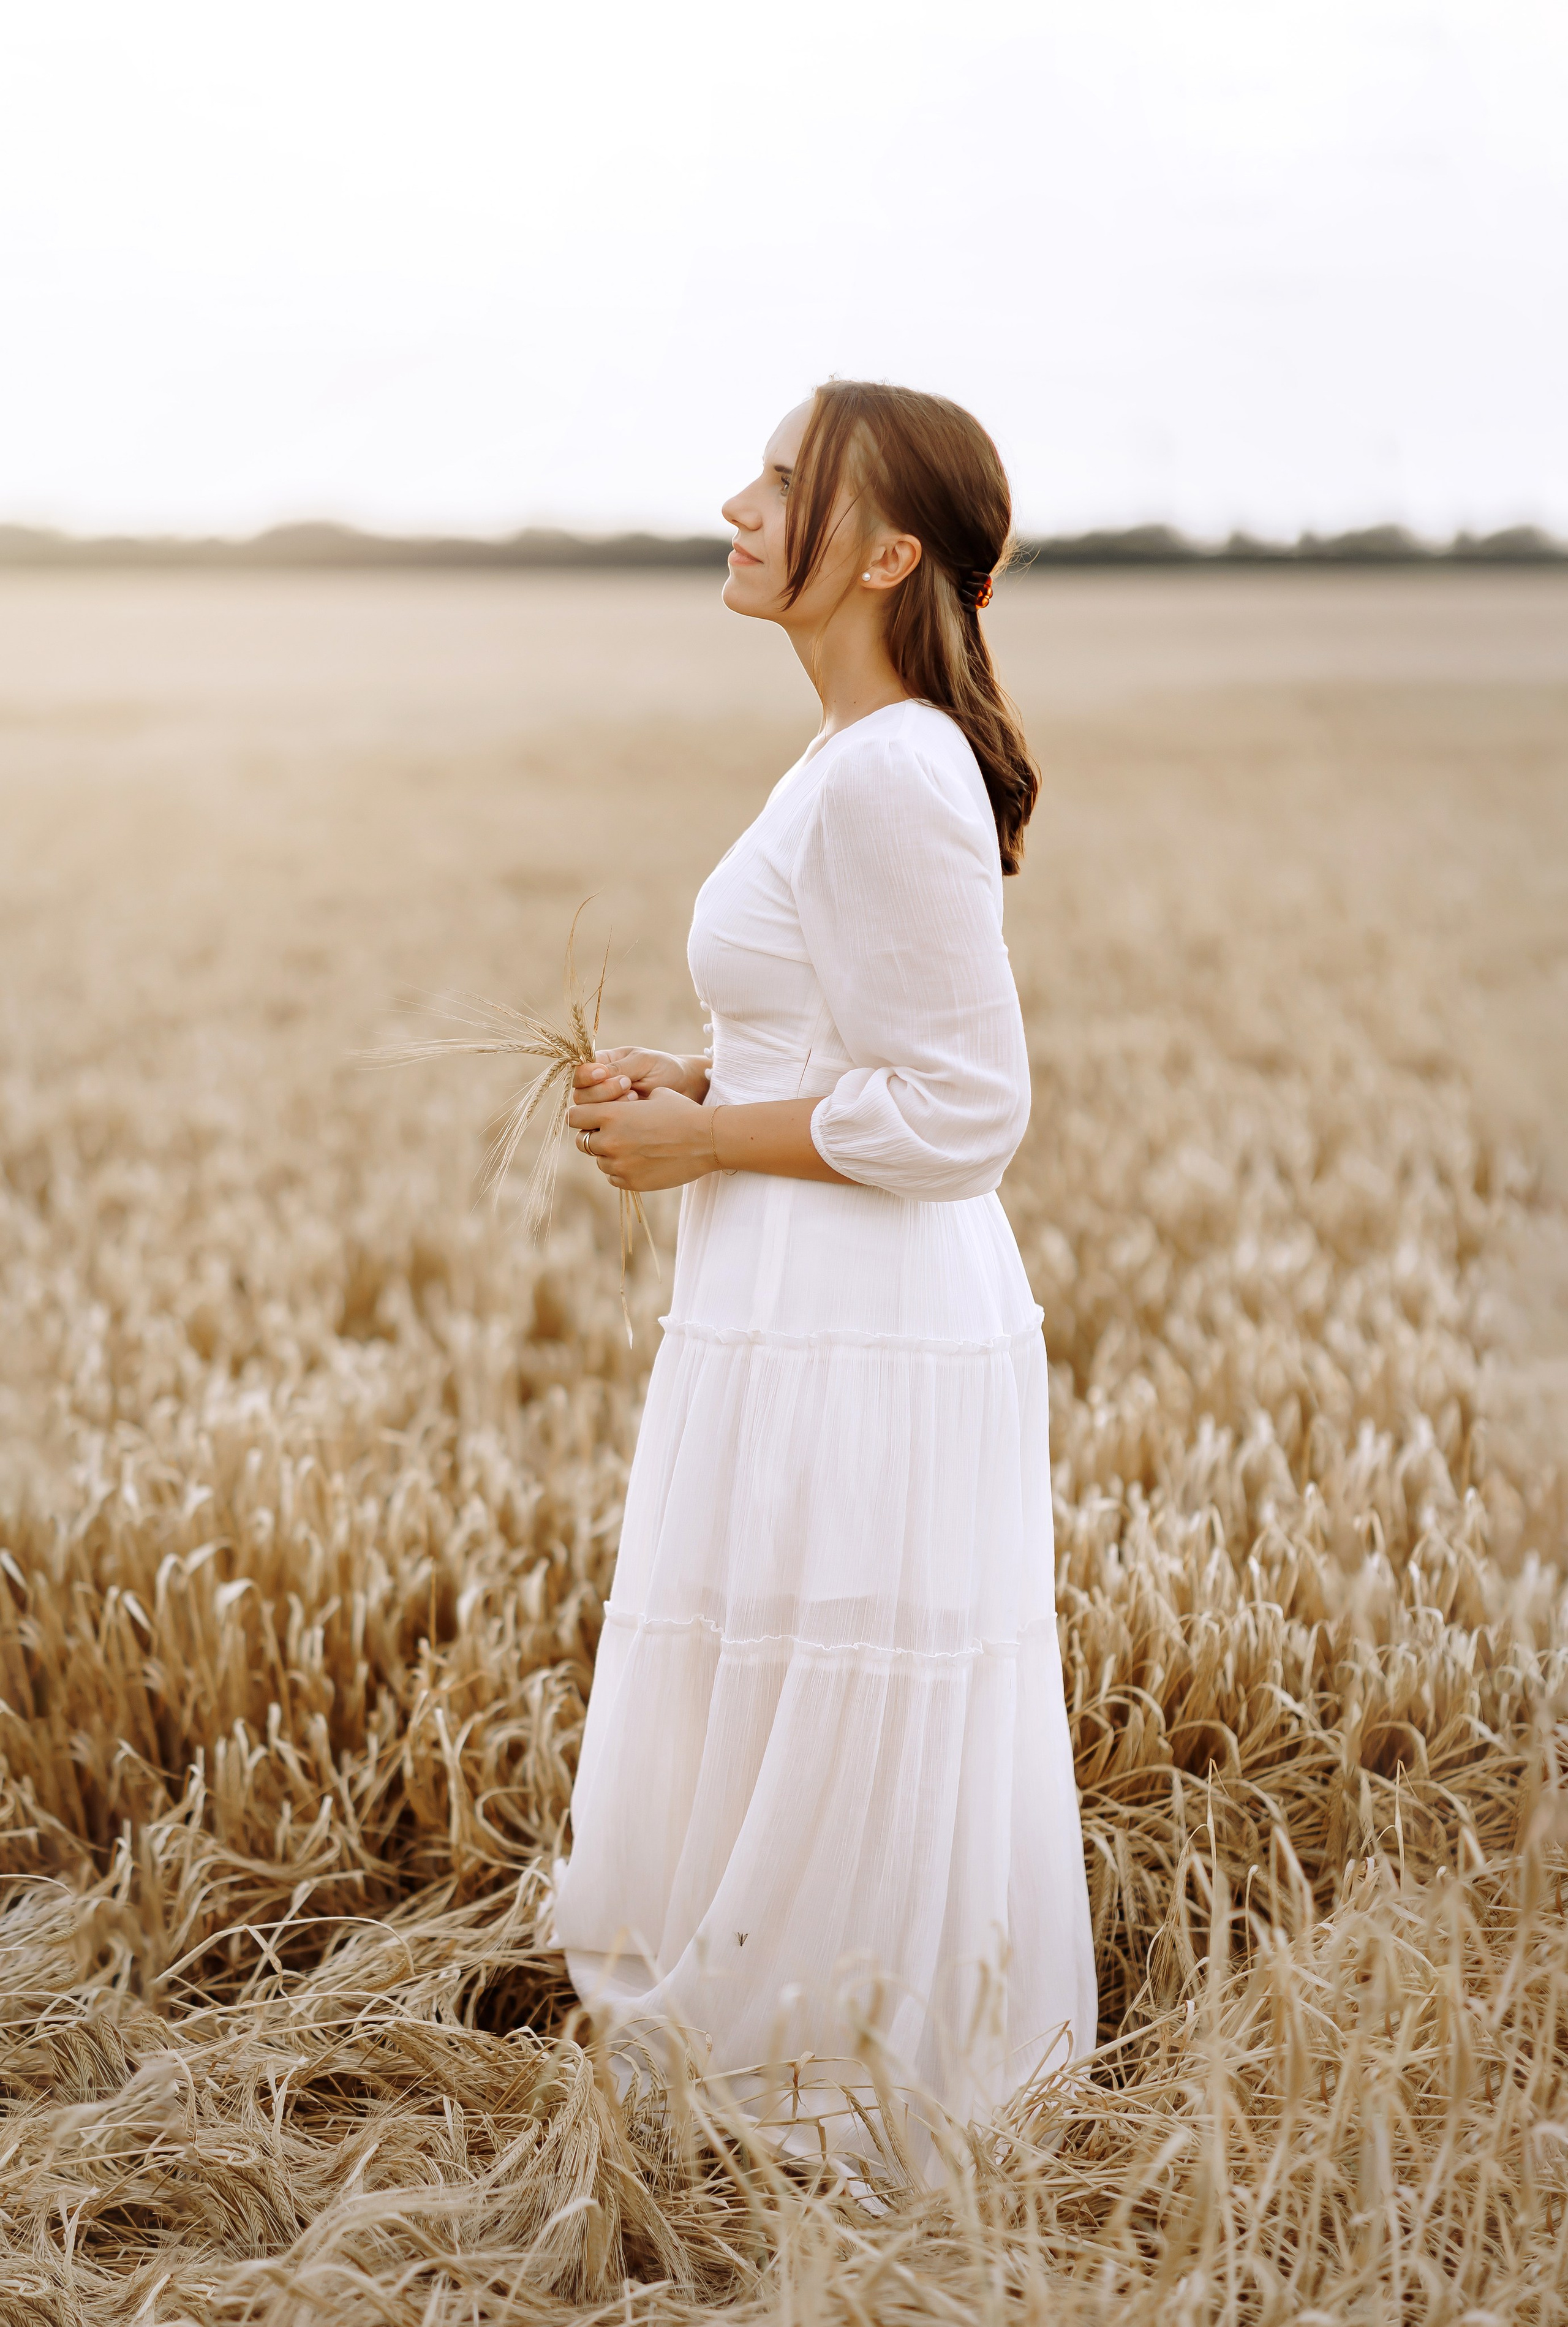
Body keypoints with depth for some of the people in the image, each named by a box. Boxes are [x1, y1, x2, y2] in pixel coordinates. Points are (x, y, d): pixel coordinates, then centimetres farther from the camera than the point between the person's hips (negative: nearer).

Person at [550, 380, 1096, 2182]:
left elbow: (959, 1113, -20)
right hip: (823, 1327, 10)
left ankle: (838, 2133, 20)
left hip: (856, 1353, -10)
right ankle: (804, 2119, 34)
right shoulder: (878, 757, 12)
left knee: (829, 1783, 3)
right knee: (799, 1774, 19)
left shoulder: (892, 772, -19)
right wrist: (697, 1082, 10)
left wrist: (699, 1138, -12)